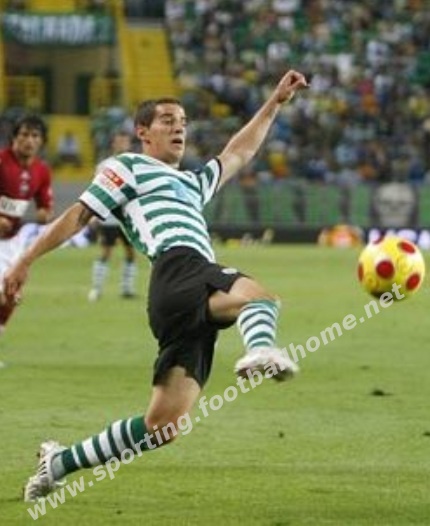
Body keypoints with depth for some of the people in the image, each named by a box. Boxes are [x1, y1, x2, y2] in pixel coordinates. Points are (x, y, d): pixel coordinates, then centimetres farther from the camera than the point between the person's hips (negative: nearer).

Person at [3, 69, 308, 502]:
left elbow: (238, 154, 50)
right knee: (258, 296, -38)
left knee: (163, 424, -3)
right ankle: (260, 351, -74)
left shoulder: (192, 184, 41)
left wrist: (275, 102, 46)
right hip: (178, 271, -7)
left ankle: (60, 463, 8)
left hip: (191, 310, 7)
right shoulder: (128, 167, 17)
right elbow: (78, 215, 11)